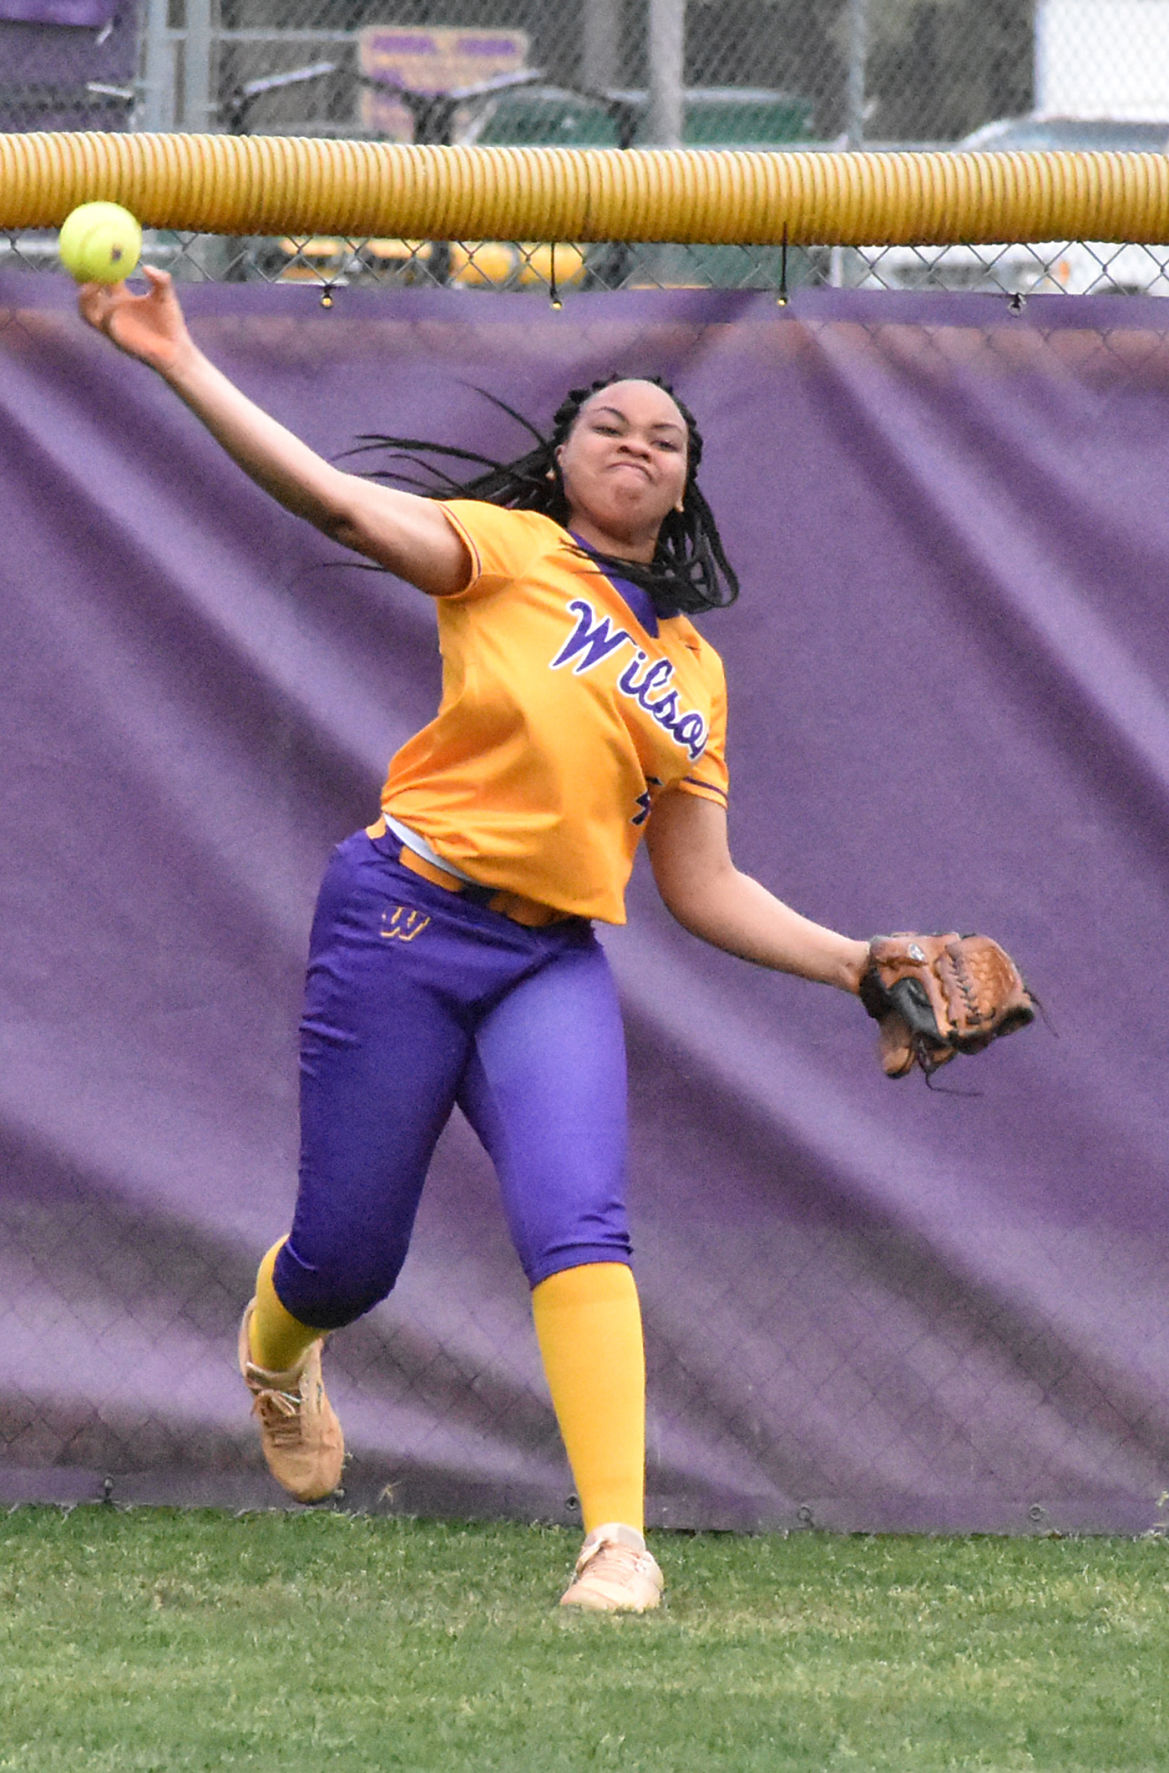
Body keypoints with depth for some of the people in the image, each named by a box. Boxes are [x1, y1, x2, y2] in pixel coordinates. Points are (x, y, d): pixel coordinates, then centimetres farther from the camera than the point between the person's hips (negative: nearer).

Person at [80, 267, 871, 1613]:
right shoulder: (512, 552, 1)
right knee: (346, 1259, 3)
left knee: (579, 1225, -21)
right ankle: (275, 1346, 42)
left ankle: (618, 1539, -28)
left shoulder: (692, 671, 16)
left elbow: (704, 891, 18)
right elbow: (344, 505, -15)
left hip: (555, 967, 3)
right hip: (405, 921, -3)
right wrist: (178, 365, -28)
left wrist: (856, 965, 7)